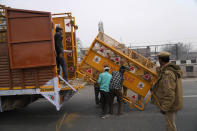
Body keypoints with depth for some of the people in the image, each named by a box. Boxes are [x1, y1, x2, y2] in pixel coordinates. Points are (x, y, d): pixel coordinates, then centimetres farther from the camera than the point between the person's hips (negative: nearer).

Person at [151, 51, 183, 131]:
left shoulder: (167, 73, -28)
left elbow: (169, 94, -31)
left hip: (170, 104, -10)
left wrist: (164, 108, -23)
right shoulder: (173, 69, 4)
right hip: (174, 102, 10)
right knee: (170, 123, 25)